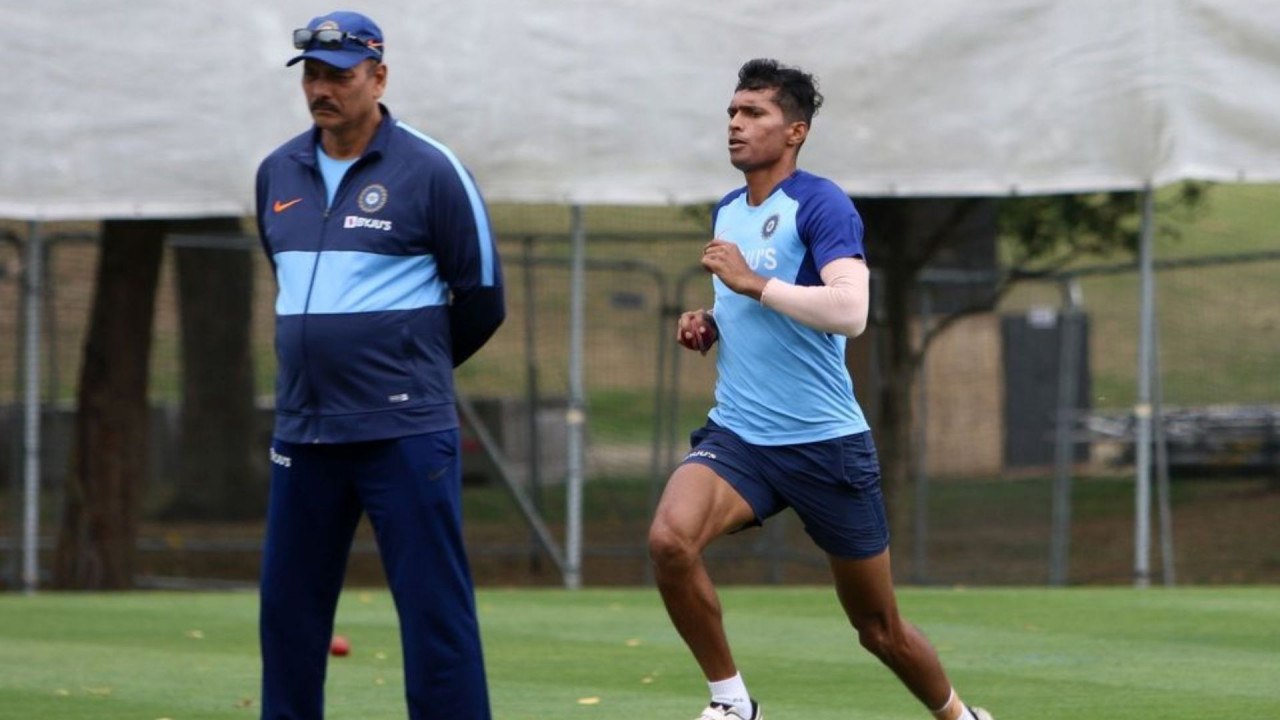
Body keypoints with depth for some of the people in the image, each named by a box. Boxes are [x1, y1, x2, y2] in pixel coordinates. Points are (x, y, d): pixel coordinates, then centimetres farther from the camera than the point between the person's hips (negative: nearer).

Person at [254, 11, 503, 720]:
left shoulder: (429, 170, -5)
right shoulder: (277, 174, 11)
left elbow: (481, 301, 1)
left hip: (403, 431, -6)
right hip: (303, 431, 6)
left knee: (433, 608, -7)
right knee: (288, 607, 8)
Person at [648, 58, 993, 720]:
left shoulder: (821, 205, -10)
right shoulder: (726, 212, 11)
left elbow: (849, 312, -25)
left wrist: (749, 281, -22)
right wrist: (709, 324, 6)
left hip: (824, 443, -5)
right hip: (737, 436, 5)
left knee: (881, 630, 7)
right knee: (669, 539, -26)